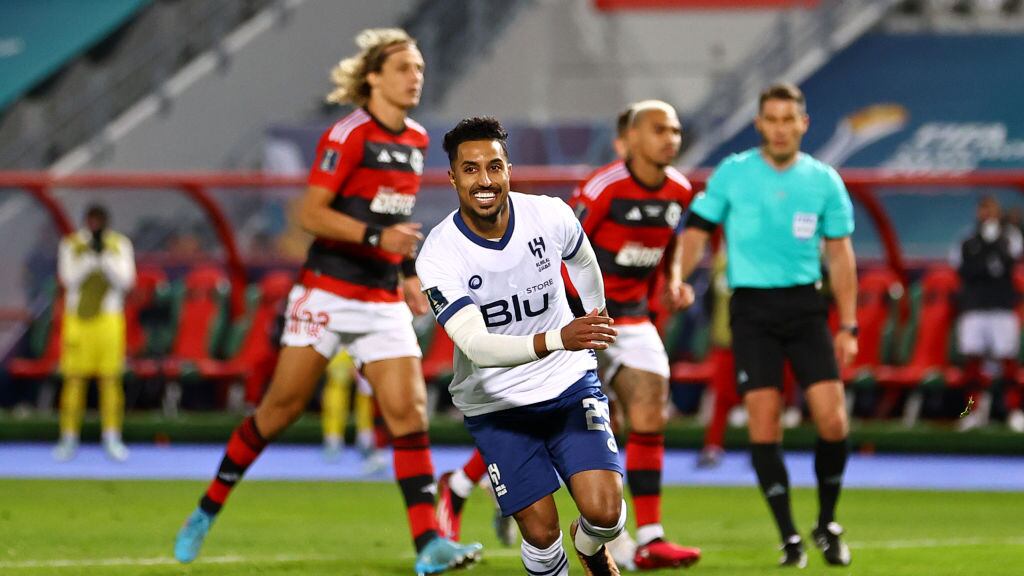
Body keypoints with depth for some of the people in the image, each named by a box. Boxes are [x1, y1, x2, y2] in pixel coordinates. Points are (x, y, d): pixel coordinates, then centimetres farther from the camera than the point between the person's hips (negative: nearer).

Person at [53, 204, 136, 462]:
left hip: (108, 318, 0)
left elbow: (124, 281, -5)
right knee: (74, 378, -2)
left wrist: (105, 256, -14)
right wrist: (90, 256, -14)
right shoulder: (71, 245, 3)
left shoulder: (120, 245, 4)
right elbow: (69, 279, -6)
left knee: (111, 378, -3)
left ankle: (112, 438, 1)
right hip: (78, 317, 0)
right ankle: (69, 438, 2)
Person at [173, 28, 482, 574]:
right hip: (328, 292, -6)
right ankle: (207, 512, 17)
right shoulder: (348, 135, -12)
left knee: (409, 410, -8)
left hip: (384, 300, 6)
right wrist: (377, 236, -26)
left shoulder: (416, 140, 10)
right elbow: (310, 213, -17)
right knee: (281, 406, 0)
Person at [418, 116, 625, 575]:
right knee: (541, 534, -6)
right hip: (497, 406, -1)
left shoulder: (550, 216, -12)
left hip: (570, 384, 2)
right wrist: (557, 339, -48)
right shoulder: (438, 257, -21)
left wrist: (596, 321, 30)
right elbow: (476, 345, -33)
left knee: (605, 512, -13)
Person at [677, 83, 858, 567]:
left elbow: (839, 254, 9)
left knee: (831, 420, -9)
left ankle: (827, 525, 13)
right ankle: (789, 537, 2)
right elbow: (697, 231, 3)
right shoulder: (732, 173, 0)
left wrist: (848, 326, 5)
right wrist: (677, 278, -15)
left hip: (805, 305, 1)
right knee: (764, 423, -8)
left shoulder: (824, 181, 4)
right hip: (752, 307, -1)